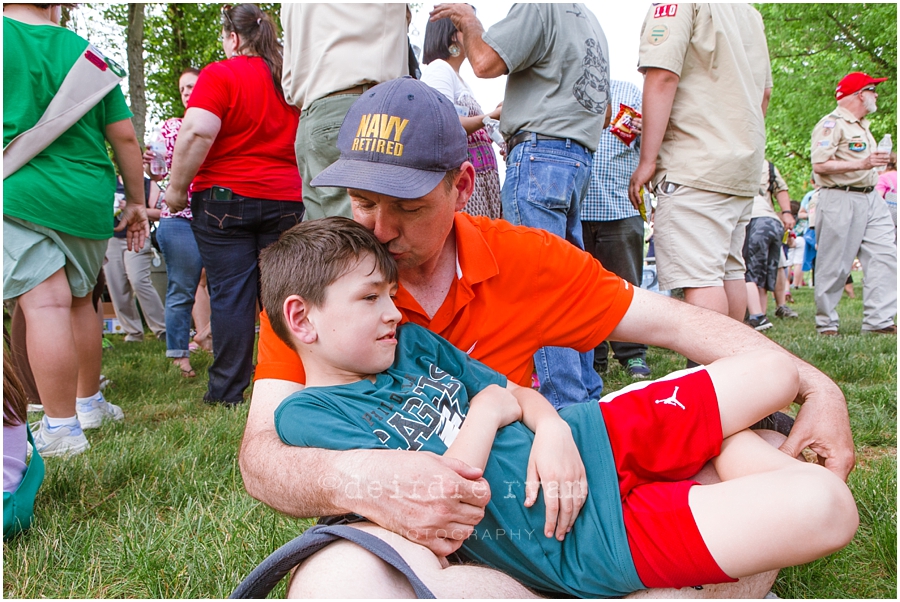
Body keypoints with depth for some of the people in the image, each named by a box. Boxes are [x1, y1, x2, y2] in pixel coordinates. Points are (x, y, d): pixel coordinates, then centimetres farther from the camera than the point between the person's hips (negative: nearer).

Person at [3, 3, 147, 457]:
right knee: (78, 300, 18)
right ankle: (90, 403, 30)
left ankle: (61, 429, -9)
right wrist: (136, 201, 17)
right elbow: (124, 137, 9)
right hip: (87, 198, 5)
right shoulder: (86, 53, 10)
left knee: (44, 303, -9)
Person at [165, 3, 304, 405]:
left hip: (225, 197, -4)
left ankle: (228, 390, 4)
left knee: (230, 293, -1)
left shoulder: (220, 75, -6)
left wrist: (176, 188, -9)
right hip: (286, 199, 4)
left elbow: (198, 133, -18)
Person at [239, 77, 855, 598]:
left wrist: (817, 387, -8)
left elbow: (672, 321, 1)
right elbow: (262, 455, -19)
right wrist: (360, 479, -41)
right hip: (391, 525, -1)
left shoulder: (525, 259, -3)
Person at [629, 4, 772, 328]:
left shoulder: (676, 5, -5)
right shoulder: (749, 12, 22)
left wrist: (647, 160, -15)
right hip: (745, 164, 9)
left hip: (696, 165, -9)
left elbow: (663, 76, -17)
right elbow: (764, 91, 26)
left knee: (699, 276, -12)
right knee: (730, 270, 13)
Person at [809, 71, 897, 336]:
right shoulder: (832, 124, -9)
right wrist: (862, 164, -23)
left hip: (870, 198, 9)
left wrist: (880, 161, 19)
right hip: (840, 200, -9)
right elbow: (820, 165, -20)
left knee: (884, 256, -2)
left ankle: (879, 320, -1)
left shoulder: (862, 125, 22)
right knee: (834, 265, -4)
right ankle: (825, 323, 6)